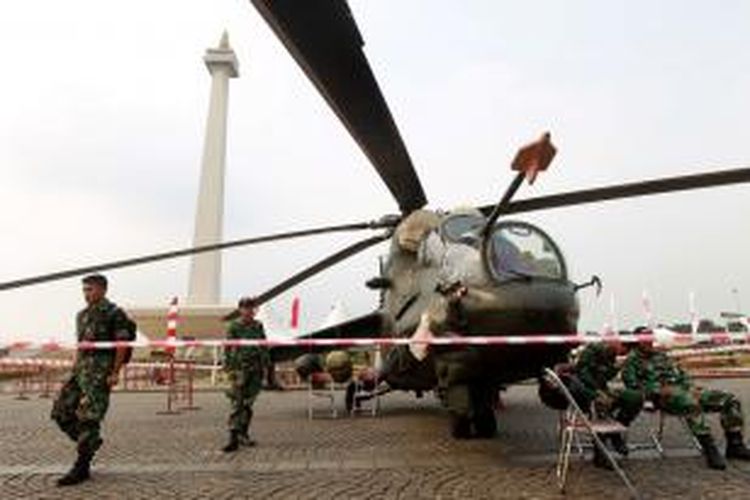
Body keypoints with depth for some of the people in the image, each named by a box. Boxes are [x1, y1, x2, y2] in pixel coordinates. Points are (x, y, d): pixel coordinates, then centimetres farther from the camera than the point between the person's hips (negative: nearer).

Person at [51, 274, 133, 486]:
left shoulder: (114, 313, -5)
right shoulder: (82, 315, 19)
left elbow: (122, 344, -10)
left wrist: (115, 372, -15)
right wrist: (74, 369, 17)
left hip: (100, 368, -8)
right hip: (81, 367, 9)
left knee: (88, 416, -8)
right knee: (61, 411, 6)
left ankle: (82, 468, -1)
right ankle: (91, 442, 23)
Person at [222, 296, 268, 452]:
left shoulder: (258, 326, 10)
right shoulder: (234, 326, -2)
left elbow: (264, 347, 15)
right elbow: (228, 349, -4)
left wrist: (265, 365, 9)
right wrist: (230, 369, -10)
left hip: (256, 369, 4)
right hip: (240, 369, -4)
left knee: (248, 404, 11)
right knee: (237, 404, -7)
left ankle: (243, 434, 23)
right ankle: (233, 438, -5)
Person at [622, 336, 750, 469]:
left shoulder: (660, 355, 27)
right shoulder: (632, 360, 5)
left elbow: (680, 373, 25)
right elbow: (633, 385, -6)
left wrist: (691, 386, 4)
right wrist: (659, 390, -17)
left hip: (684, 388, 8)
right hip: (663, 396, -8)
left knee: (729, 399, -6)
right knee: (691, 403, -41)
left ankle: (735, 445, 0)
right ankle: (710, 451, -35)